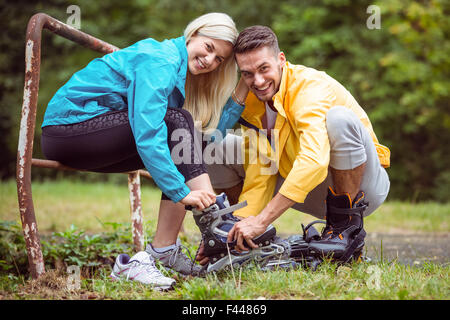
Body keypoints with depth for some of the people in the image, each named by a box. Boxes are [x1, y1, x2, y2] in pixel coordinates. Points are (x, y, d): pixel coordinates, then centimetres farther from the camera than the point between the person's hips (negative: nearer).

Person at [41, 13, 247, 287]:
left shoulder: (179, 70, 13)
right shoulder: (161, 61, -17)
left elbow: (209, 131, 2)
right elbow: (147, 135, -29)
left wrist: (242, 92, -2)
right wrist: (182, 192, -33)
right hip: (69, 128, -9)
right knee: (177, 123, -21)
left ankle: (165, 249, -12)